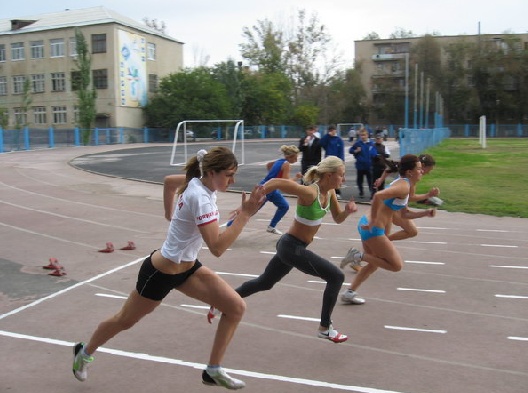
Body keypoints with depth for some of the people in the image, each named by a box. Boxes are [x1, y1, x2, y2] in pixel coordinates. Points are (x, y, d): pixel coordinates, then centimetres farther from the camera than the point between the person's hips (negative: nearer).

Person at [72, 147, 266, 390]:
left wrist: (171, 213, 19)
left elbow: (169, 180, 14)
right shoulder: (200, 198, -32)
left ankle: (213, 371, 9)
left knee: (236, 307, -5)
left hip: (186, 267, 8)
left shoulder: (197, 181, -6)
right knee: (125, 321, 17)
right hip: (161, 273, -8)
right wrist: (244, 215, -39)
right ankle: (84, 352, 47)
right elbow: (217, 248, -38)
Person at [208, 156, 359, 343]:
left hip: (291, 245, 9)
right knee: (336, 276, -8)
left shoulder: (330, 192, 0)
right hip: (292, 247, -9)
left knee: (264, 283, 22)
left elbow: (338, 218, 11)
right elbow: (275, 182, -32)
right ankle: (325, 328, 5)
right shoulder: (310, 192, -26)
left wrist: (347, 211, -11)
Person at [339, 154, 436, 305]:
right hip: (373, 229, -10)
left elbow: (405, 214, 24)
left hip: (367, 226, 10)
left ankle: (349, 293, 28)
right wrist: (373, 222, -25)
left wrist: (425, 213, 13)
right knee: (397, 265, -2)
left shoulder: (402, 184, 16)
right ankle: (359, 255, -5)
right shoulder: (404, 186, -15)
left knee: (374, 264, 24)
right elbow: (378, 196, -32)